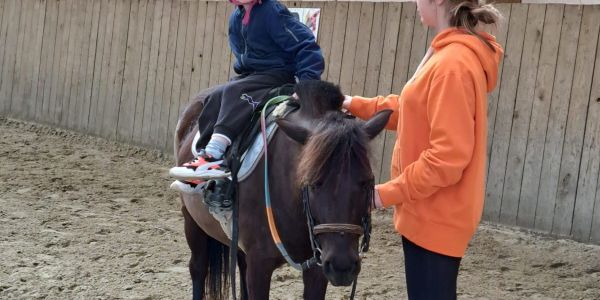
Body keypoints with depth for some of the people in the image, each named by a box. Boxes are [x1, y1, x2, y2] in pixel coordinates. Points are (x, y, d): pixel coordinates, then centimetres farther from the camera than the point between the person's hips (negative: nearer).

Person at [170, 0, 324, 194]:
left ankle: (214, 155, -40)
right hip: (250, 74, 8)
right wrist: (242, 69, 8)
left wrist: (306, 82, -28)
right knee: (215, 99, -12)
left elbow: (305, 45, -20)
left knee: (235, 93, -30)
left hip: (278, 74, -8)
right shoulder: (237, 18, 8)